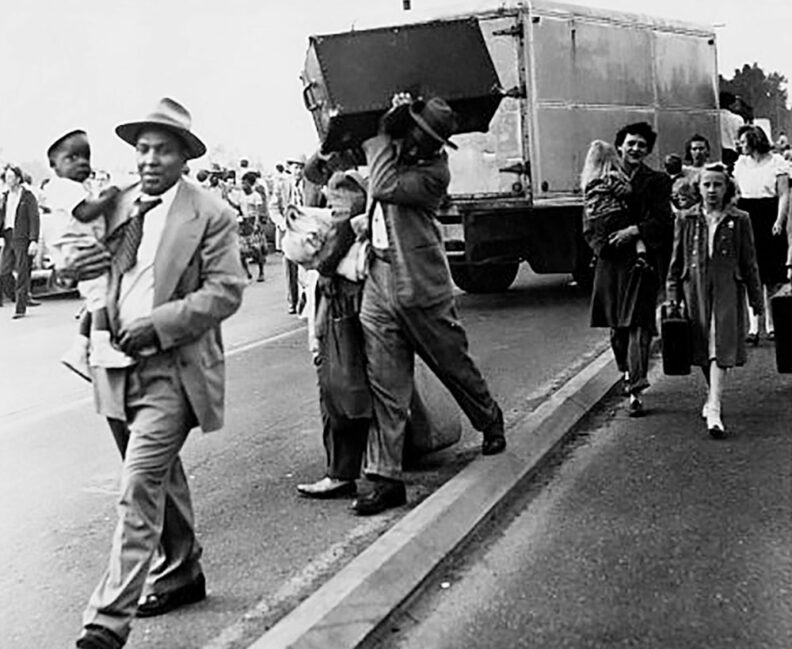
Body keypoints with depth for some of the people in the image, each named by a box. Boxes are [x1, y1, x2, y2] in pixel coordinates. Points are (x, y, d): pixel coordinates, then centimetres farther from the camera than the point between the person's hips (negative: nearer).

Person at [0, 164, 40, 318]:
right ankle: (23, 298, 19)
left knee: (22, 275, -3)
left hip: (22, 239, -6)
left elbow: (34, 219, -7)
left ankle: (20, 308, 3)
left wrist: (34, 241, -14)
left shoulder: (28, 196, -2)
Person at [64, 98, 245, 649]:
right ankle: (181, 573, 38)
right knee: (161, 478, 20)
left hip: (172, 370, -6)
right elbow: (87, 267, 21)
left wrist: (158, 324, -19)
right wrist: (79, 266, -4)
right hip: (120, 365, 6)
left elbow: (225, 291, -10)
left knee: (141, 486, -14)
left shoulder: (210, 215, -6)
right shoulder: (117, 207, 11)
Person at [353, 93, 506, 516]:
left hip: (422, 290, -4)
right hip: (378, 286, 5)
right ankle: (386, 478, 4)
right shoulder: (390, 148, 6)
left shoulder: (434, 171, -12)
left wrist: (386, 134, -16)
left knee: (454, 365, 14)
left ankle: (490, 422, 43)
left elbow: (385, 188, -25)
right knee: (385, 389, 1)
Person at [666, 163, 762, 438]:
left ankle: (714, 409, -16)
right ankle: (714, 393, 32)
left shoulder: (739, 220, 1)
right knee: (702, 350, 10)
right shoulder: (686, 219, 5)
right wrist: (673, 294, 6)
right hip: (696, 289, 2)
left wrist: (756, 298, 7)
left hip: (727, 291, -2)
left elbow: (749, 261, 6)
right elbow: (677, 260, 10)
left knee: (721, 348, -11)